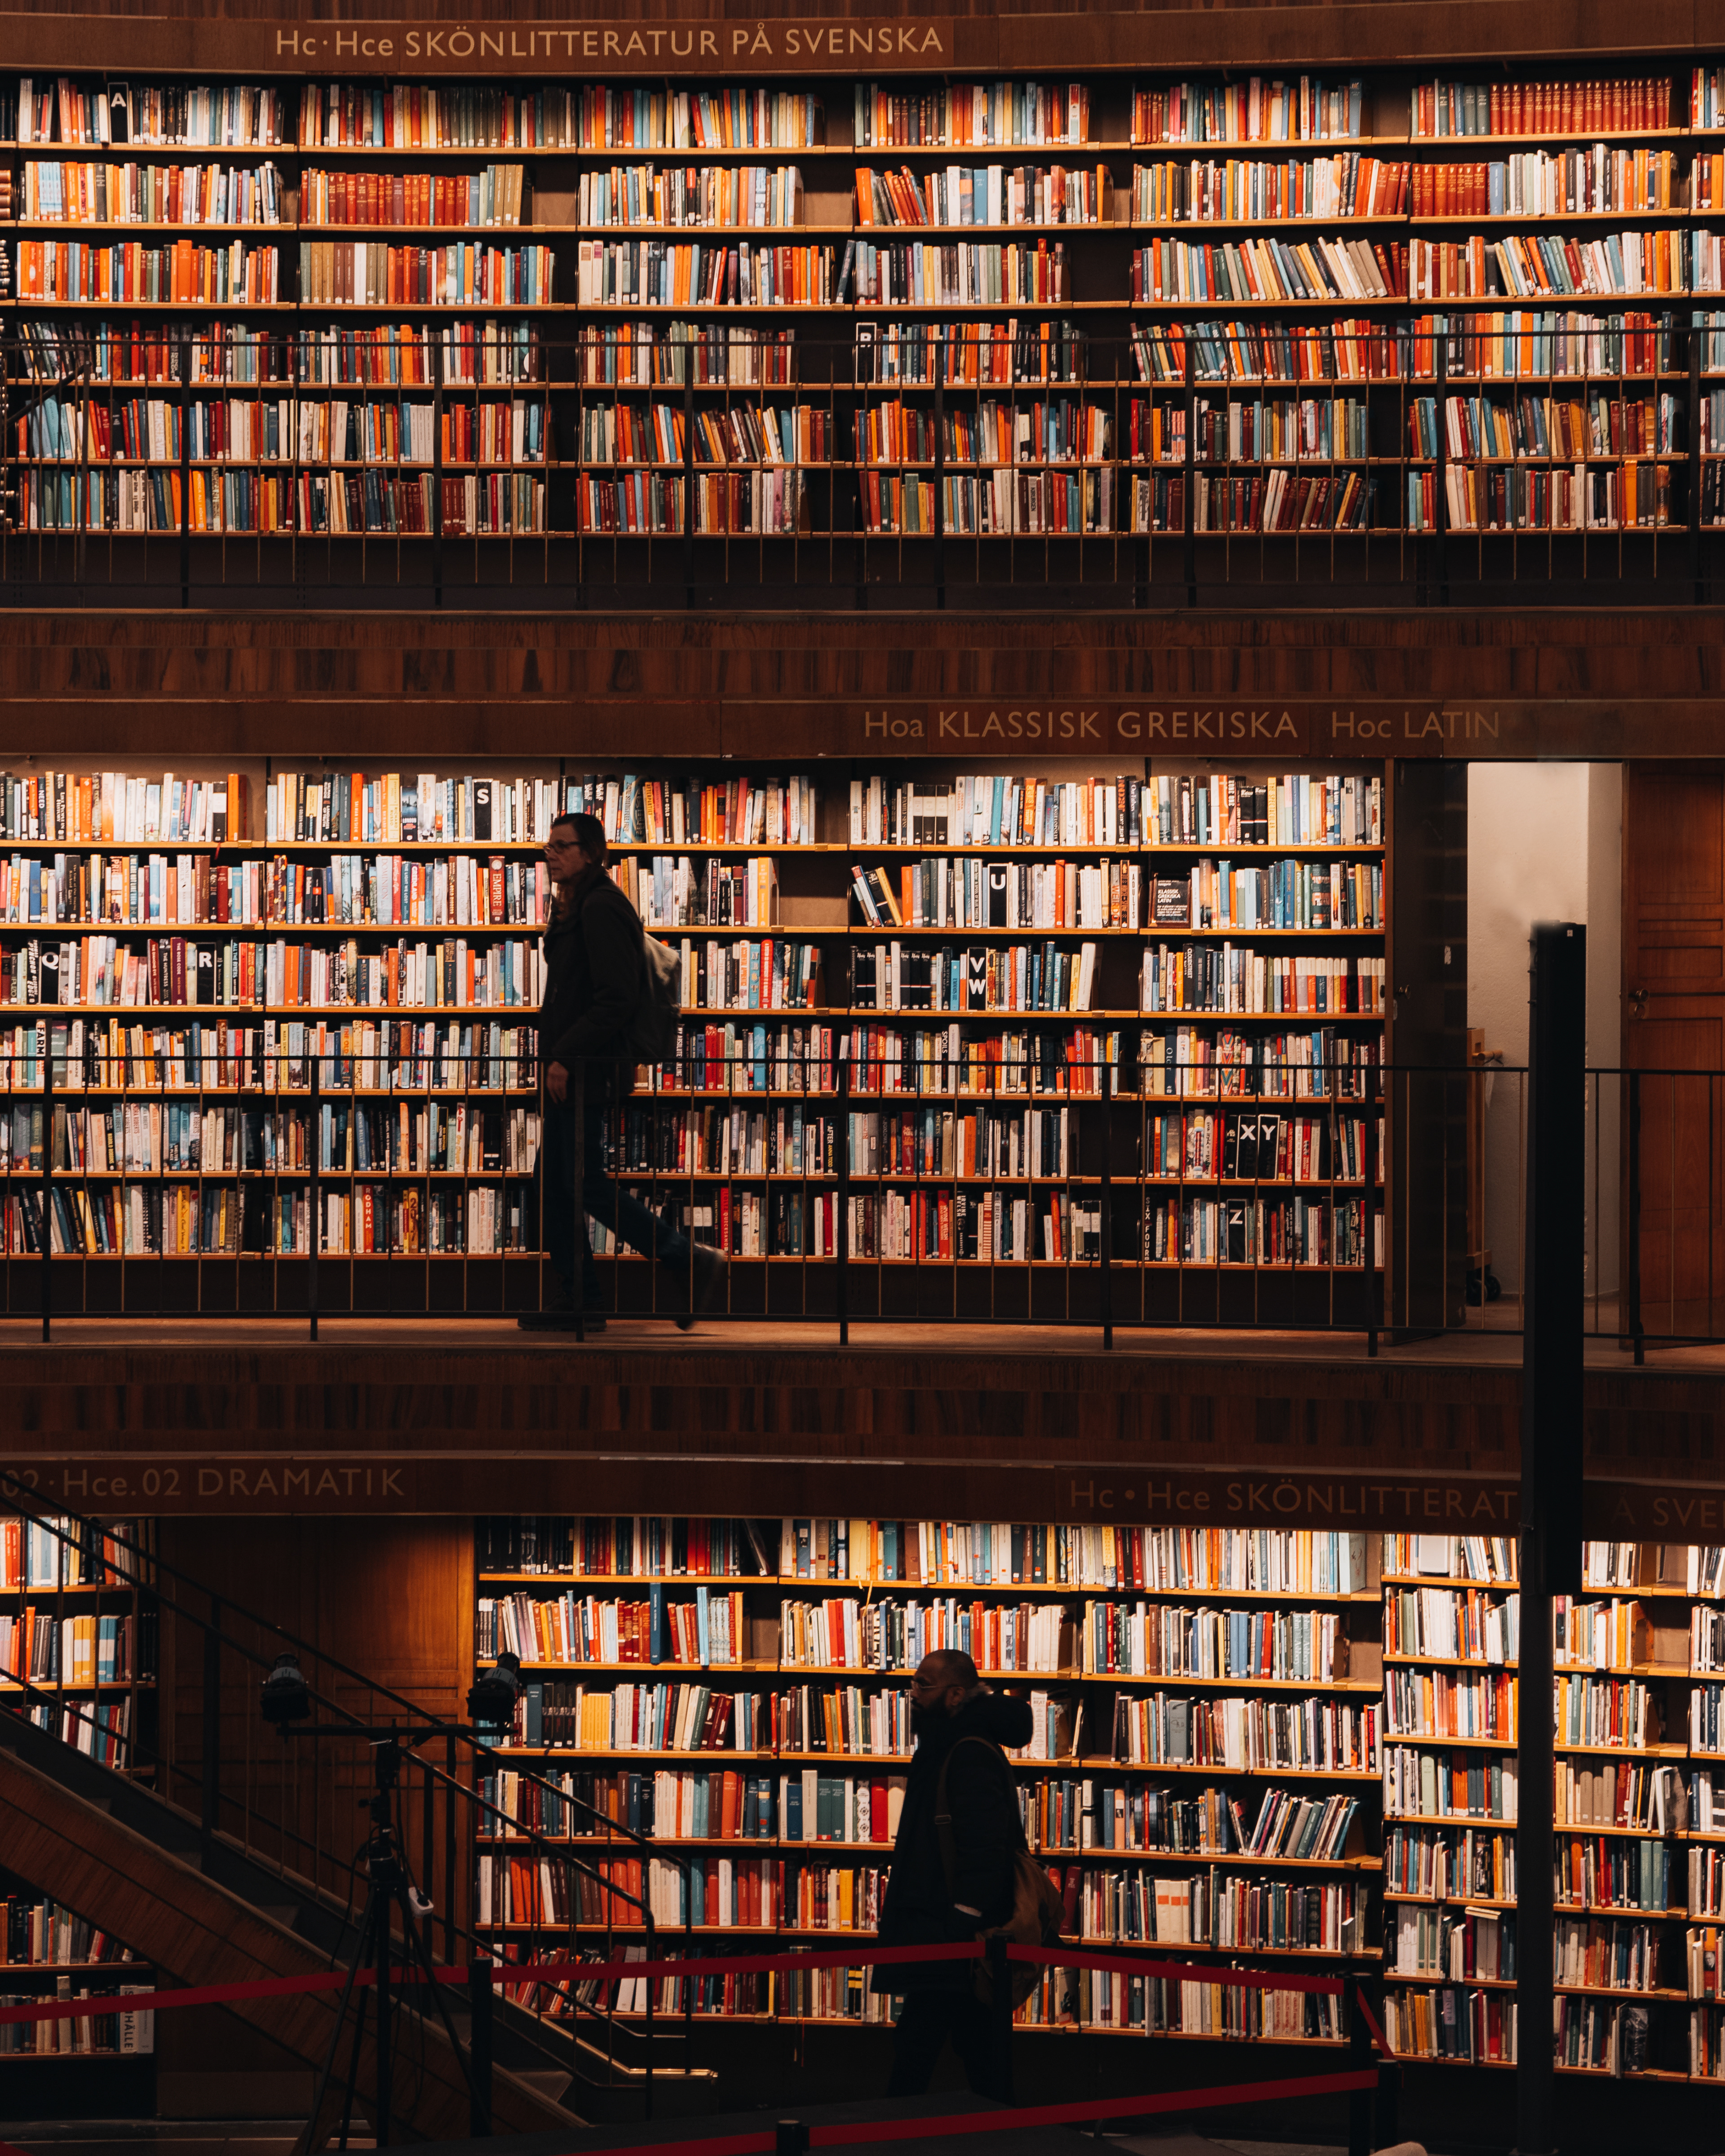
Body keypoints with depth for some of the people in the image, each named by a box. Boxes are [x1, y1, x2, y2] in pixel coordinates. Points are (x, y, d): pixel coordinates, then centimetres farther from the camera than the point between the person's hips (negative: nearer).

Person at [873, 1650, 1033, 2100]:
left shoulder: (971, 1756, -14)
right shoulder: (947, 1748, 20)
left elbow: (983, 1849, -23)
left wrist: (960, 1927, -26)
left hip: (951, 1943, -11)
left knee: (914, 2050, -12)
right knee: (977, 2049, 11)